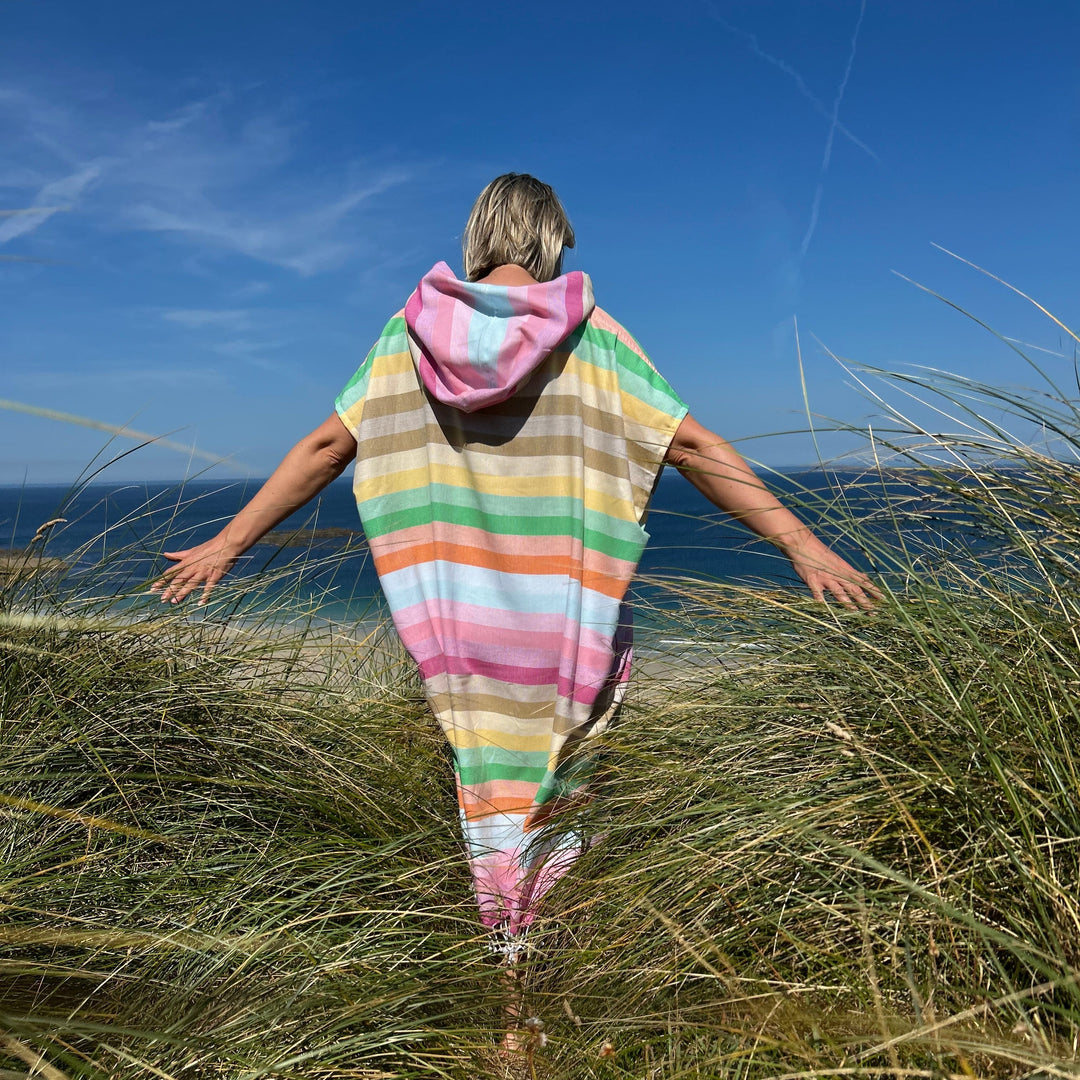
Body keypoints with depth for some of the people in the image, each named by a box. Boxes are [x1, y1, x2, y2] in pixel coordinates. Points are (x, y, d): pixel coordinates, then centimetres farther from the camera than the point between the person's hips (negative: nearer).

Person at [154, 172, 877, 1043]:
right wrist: (801, 545, -4)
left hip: (457, 610, 2)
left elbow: (326, 446, 2)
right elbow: (692, 446, -8)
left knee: (487, 782, 13)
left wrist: (229, 542, 11)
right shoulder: (590, 334, -4)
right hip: (567, 613, -1)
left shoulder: (412, 332, 2)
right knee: (563, 783, 14)